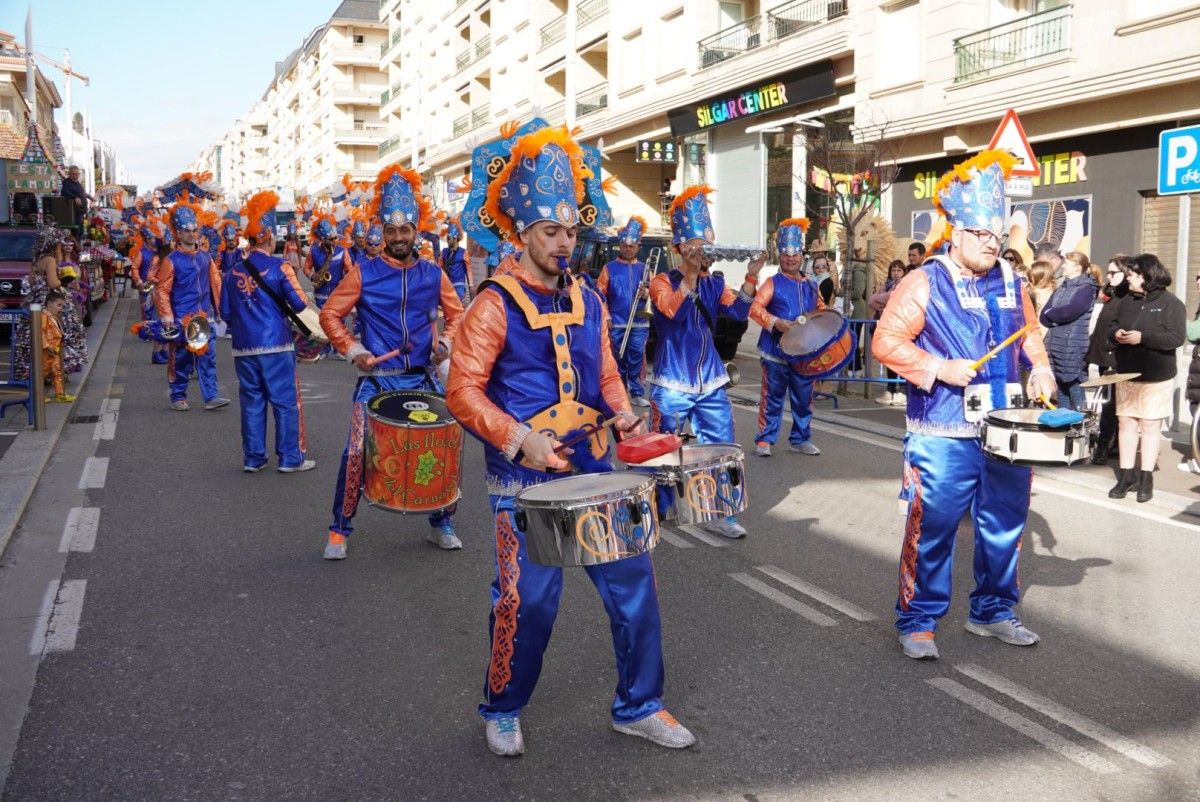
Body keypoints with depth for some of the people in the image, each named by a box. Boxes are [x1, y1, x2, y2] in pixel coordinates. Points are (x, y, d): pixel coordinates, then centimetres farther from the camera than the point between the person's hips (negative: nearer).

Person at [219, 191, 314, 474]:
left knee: (252, 403, 11)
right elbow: (300, 303, -11)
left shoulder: (233, 272, 6)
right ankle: (290, 458, 7)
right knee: (286, 403, 3)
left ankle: (253, 458, 16)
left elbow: (226, 314, 10)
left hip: (244, 348, 4)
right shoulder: (279, 267, -8)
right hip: (276, 346, -4)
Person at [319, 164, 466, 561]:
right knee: (357, 452, -8)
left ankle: (441, 524, 22)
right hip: (376, 379, -2)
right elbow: (330, 315, 1)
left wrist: (445, 341, -4)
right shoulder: (363, 273, -3)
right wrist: (353, 349, -11)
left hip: (423, 378, 3)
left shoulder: (433, 274, 4)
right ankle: (340, 531, 9)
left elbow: (457, 314, 14)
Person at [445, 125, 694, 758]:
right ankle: (501, 710, 29)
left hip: (593, 468, 6)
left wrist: (621, 410, 0)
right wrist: (519, 440, -23)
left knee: (633, 580, 6)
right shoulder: (495, 305, -8)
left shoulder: (588, 301, 10)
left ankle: (638, 707, 25)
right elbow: (463, 391, -12)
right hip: (526, 478, -5)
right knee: (528, 600, 3)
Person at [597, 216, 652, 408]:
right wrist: (606, 317, -6)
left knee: (637, 359, 2)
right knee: (617, 359, 5)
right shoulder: (609, 268, 3)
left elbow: (653, 293, 11)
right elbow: (600, 294, 0)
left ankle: (637, 394, 9)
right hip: (616, 323, -2)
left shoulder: (644, 268, 10)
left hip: (639, 323, 2)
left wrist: (645, 293, -12)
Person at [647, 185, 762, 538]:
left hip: (711, 382, 5)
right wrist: (691, 273, -33)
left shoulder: (714, 284, 9)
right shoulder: (663, 281, -5)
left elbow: (739, 311, -5)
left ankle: (720, 514, 17)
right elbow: (671, 309, -25)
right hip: (672, 383, -5)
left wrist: (751, 276, -18)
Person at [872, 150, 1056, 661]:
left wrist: (1039, 366, 3)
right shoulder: (924, 283, -6)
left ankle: (993, 612, 32)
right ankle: (917, 621, 14)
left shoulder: (1011, 283, 11)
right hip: (944, 440, -5)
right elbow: (886, 342, -10)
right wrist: (939, 368, -19)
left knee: (1004, 528, 14)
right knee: (931, 532, 0)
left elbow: (1029, 335, 23)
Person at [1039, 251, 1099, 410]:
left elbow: (1069, 312, -17)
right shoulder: (1061, 289, 19)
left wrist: (1051, 314, 0)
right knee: (1060, 392, 11)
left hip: (1074, 349, -7)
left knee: (1075, 391, -6)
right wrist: (1058, 318, -7)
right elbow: (1043, 317, 11)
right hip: (1055, 346, 7)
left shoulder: (1087, 288, -3)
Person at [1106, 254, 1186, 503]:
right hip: (1126, 375, 5)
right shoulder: (1126, 301, 10)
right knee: (1126, 423, 8)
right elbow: (1112, 326, 16)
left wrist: (1142, 338, -24)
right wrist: (1116, 334, -8)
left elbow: (1177, 337, -16)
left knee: (1150, 425, 2)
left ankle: (1146, 479, 10)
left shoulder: (1171, 303, -8)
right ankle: (1126, 475, 15)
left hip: (1156, 377, -5)